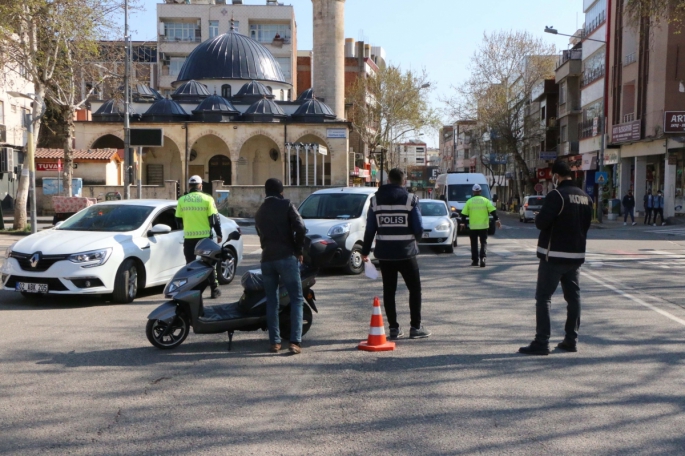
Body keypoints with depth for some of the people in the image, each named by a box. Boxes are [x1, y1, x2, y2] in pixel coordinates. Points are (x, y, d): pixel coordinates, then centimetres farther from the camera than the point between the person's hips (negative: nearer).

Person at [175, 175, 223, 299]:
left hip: (188, 237, 1)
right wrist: (219, 234, 5)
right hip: (205, 236, -1)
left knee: (190, 264, 9)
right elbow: (214, 218, -5)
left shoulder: (182, 200, 2)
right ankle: (214, 289, 11)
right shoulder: (207, 199, -4)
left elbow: (178, 220, 8)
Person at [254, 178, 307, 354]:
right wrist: (298, 250, -1)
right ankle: (295, 341, -9)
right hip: (286, 257, -5)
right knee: (296, 299, 0)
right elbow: (300, 228, -12)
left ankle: (274, 342, 11)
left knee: (271, 301, 12)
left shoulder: (259, 212, 16)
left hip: (267, 259, 5)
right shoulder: (286, 205, -1)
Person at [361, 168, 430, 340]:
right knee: (415, 289, 9)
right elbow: (418, 229, -8)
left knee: (389, 290, 10)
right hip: (406, 253, -2)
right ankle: (416, 327, 9)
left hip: (384, 253, 3)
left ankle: (393, 328, 11)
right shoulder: (410, 200, -6)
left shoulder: (375, 200, 2)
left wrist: (365, 251, 10)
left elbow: (370, 229, 2)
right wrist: (415, 236, 15)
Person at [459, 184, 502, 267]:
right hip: (483, 226, 0)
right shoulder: (485, 200, 0)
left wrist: (462, 223, 10)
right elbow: (493, 211, -6)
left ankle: (474, 260, 13)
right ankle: (483, 257, -15)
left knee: (474, 244, 11)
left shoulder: (469, 201, 1)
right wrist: (497, 220, -3)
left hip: (473, 226, 0)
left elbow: (464, 214, 1)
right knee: (483, 243, 5)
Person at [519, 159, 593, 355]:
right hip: (576, 255, 7)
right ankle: (571, 340, 19)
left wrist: (539, 216, 1)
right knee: (573, 297, 13)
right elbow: (586, 224, 16)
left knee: (543, 297, -2)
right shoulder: (585, 197, 9)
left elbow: (541, 222, -19)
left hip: (554, 255, -7)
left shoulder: (556, 195, -16)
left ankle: (541, 342, -3)